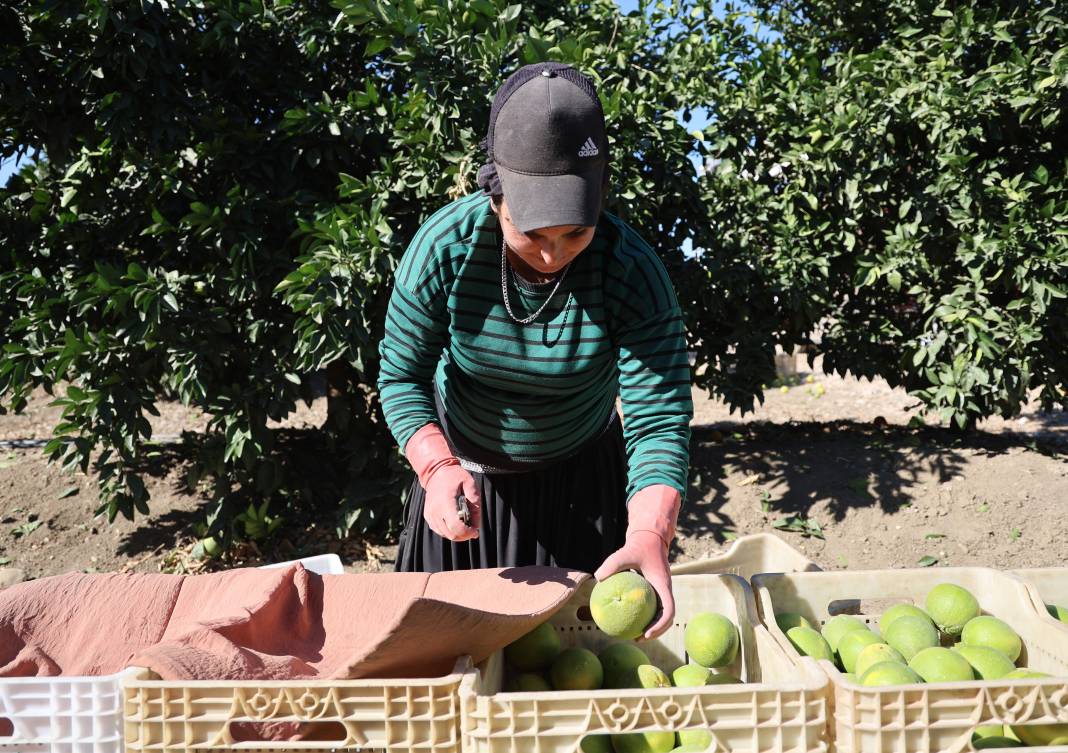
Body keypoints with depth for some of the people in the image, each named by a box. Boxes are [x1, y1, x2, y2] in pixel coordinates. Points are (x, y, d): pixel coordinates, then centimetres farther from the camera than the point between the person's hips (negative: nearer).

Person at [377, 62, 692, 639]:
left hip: (581, 480, 0)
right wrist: (439, 468, -33)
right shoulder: (444, 246, -25)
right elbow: (402, 375, -16)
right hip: (464, 471, 1)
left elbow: (660, 419, -29)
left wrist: (649, 538, -46)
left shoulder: (632, 272, -28)